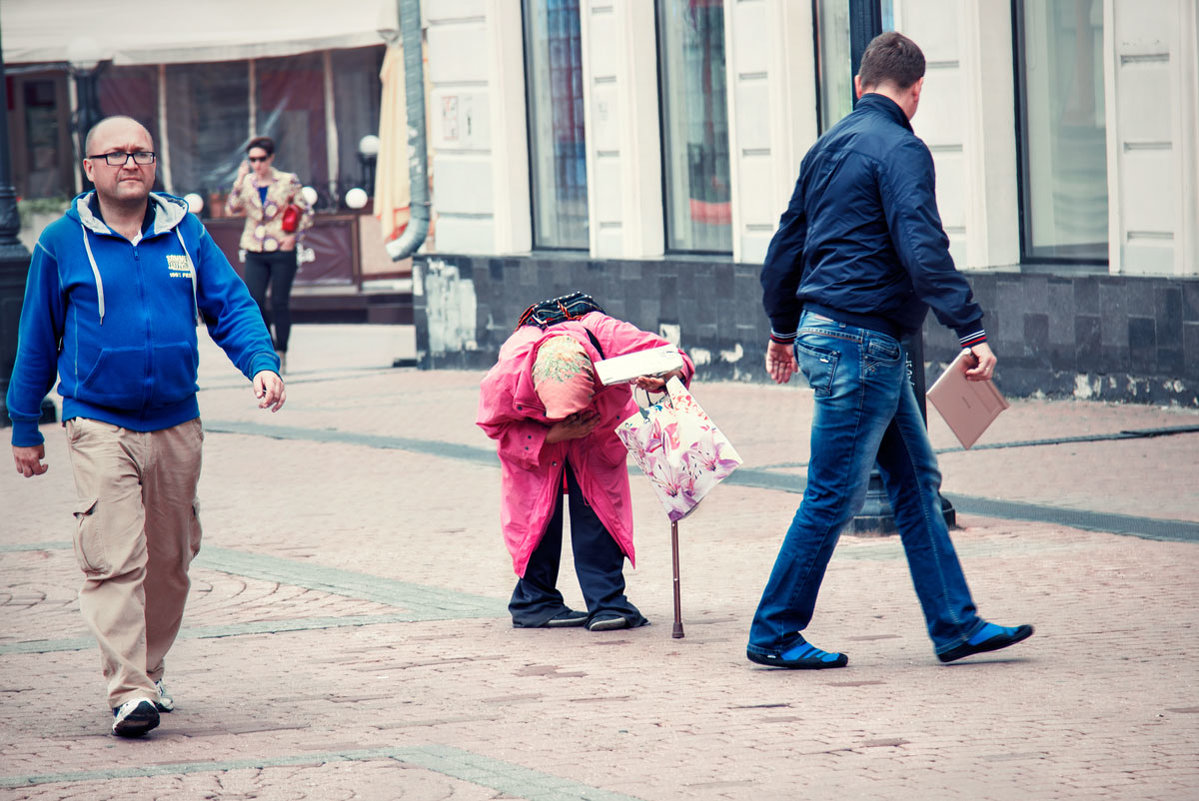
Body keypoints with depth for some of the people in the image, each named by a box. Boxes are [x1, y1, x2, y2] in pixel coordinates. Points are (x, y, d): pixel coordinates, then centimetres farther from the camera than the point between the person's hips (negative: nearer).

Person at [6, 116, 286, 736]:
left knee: (170, 559, 12)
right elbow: (36, 339, 6)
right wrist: (24, 428, 9)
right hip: (98, 425, -4)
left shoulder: (186, 233, 6)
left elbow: (231, 306, 6)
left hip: (176, 426, 4)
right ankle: (128, 691, -18)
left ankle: (149, 669, 30)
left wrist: (262, 364, -13)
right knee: (114, 559, -15)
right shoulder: (62, 243, 0)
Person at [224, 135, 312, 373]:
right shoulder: (246, 182, 7)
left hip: (282, 251, -3)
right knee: (254, 302, -7)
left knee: (279, 303, -1)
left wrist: (294, 236, -9)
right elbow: (232, 209, -6)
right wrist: (239, 181, -14)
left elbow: (306, 213, 5)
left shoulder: (288, 182, 0)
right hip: (255, 253, 3)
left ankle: (281, 354, 8)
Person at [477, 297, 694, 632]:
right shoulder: (508, 373, -41)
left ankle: (607, 601, -8)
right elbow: (494, 424, -19)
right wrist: (552, 435, -33)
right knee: (536, 511, -8)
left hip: (598, 432, 1)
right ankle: (533, 601, 5)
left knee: (599, 503, -10)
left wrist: (662, 381, -54)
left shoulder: (613, 339, -43)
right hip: (535, 433, -1)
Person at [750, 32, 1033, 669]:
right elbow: (922, 250, -23)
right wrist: (971, 331, -25)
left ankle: (956, 626, 12)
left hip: (825, 330, 10)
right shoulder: (900, 150, -12)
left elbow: (786, 244, 23)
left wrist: (784, 330, 33)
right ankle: (775, 635, 4)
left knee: (916, 480, 11)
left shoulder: (829, 147, 15)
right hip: (861, 341, -10)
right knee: (833, 497, -3)